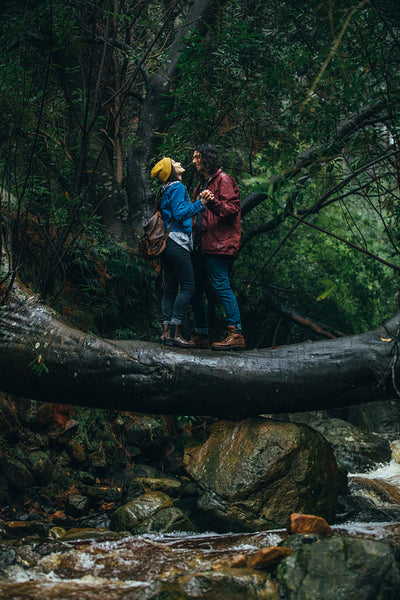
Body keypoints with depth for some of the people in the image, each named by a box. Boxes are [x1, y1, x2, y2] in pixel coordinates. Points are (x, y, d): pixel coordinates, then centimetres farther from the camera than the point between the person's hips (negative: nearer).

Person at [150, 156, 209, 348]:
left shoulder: (166, 190, 21)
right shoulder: (177, 187, -7)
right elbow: (180, 213, -17)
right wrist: (200, 204, -25)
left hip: (167, 244, 10)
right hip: (176, 242, -10)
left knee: (170, 288, 7)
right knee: (188, 287, -10)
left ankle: (166, 331, 4)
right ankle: (174, 332, -15)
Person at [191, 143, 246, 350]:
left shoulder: (223, 180, -4)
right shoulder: (202, 184, 25)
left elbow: (232, 209, -16)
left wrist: (213, 202, -30)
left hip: (219, 245, -10)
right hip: (202, 246, 10)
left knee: (221, 285, -16)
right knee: (195, 289, 10)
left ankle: (236, 334, -17)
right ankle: (201, 336, 18)